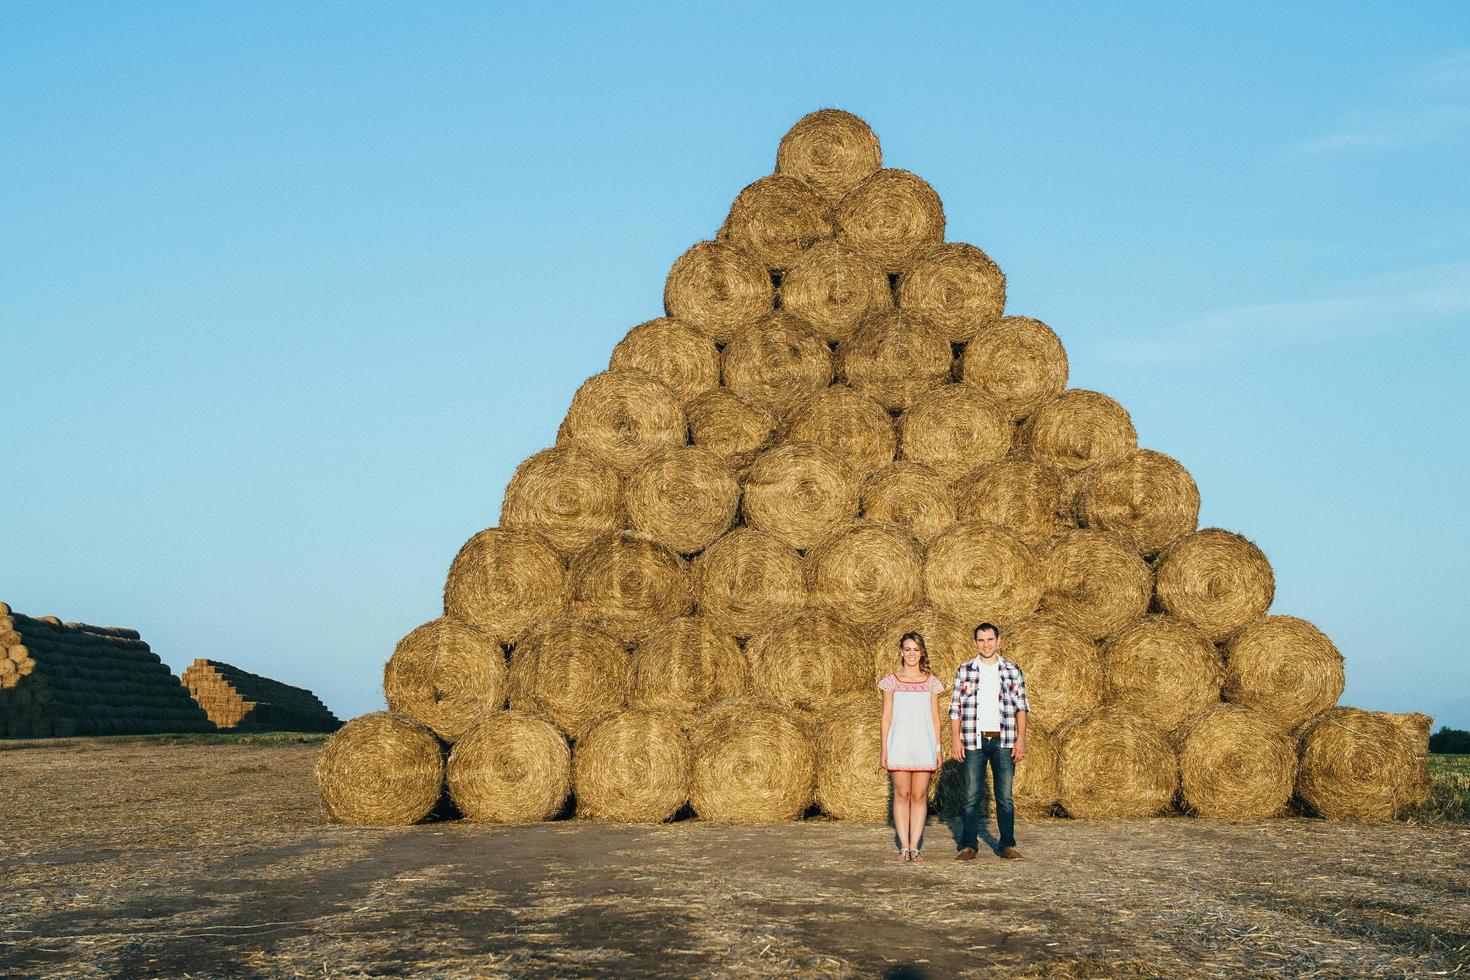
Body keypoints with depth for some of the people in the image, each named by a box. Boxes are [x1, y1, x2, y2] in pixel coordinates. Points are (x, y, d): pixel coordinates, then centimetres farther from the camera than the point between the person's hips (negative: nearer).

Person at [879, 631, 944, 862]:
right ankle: (903, 847, 3)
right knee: (901, 795, -1)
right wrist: (884, 750, 0)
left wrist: (938, 749, 5)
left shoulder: (931, 682, 8)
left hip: (924, 745, 1)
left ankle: (914, 847, 3)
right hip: (899, 745, -1)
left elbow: (935, 718, 9)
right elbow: (886, 717, 5)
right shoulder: (891, 681, 5)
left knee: (919, 797, 0)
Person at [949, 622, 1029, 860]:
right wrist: (955, 738, -3)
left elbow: (1021, 706, 7)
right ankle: (968, 846, 5)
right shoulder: (965, 671, 6)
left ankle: (1007, 845, 10)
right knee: (971, 796, 1)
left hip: (1003, 741, 0)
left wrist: (1021, 738, -1)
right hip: (974, 741, 0)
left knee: (1005, 796, 3)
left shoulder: (1012, 671, 7)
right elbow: (955, 708, 5)